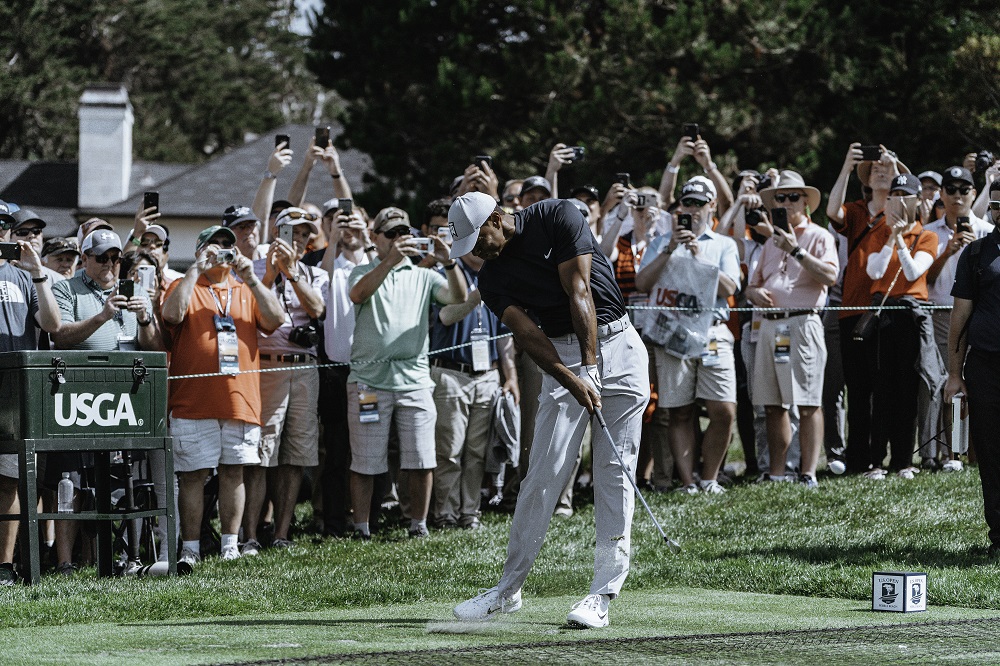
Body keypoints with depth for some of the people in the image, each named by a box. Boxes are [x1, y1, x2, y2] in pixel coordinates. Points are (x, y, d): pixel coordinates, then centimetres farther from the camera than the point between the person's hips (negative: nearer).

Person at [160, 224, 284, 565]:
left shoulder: (247, 291, 17)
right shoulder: (185, 286, 8)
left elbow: (276, 320, 2)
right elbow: (172, 314, -13)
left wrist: (250, 279, -7)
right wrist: (196, 269, -12)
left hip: (240, 400, 3)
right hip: (194, 403, -3)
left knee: (233, 472, 6)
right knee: (193, 475, -3)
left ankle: (231, 544, 12)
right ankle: (190, 548, 0)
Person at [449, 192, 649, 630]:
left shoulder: (556, 218, -7)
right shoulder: (493, 280, 2)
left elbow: (579, 291, -12)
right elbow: (527, 333, -10)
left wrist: (590, 367, -17)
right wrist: (573, 380, -25)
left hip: (614, 343, -2)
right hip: (561, 357, 3)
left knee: (615, 470, -6)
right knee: (544, 473, -4)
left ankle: (604, 593, -6)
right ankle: (508, 589, 3)